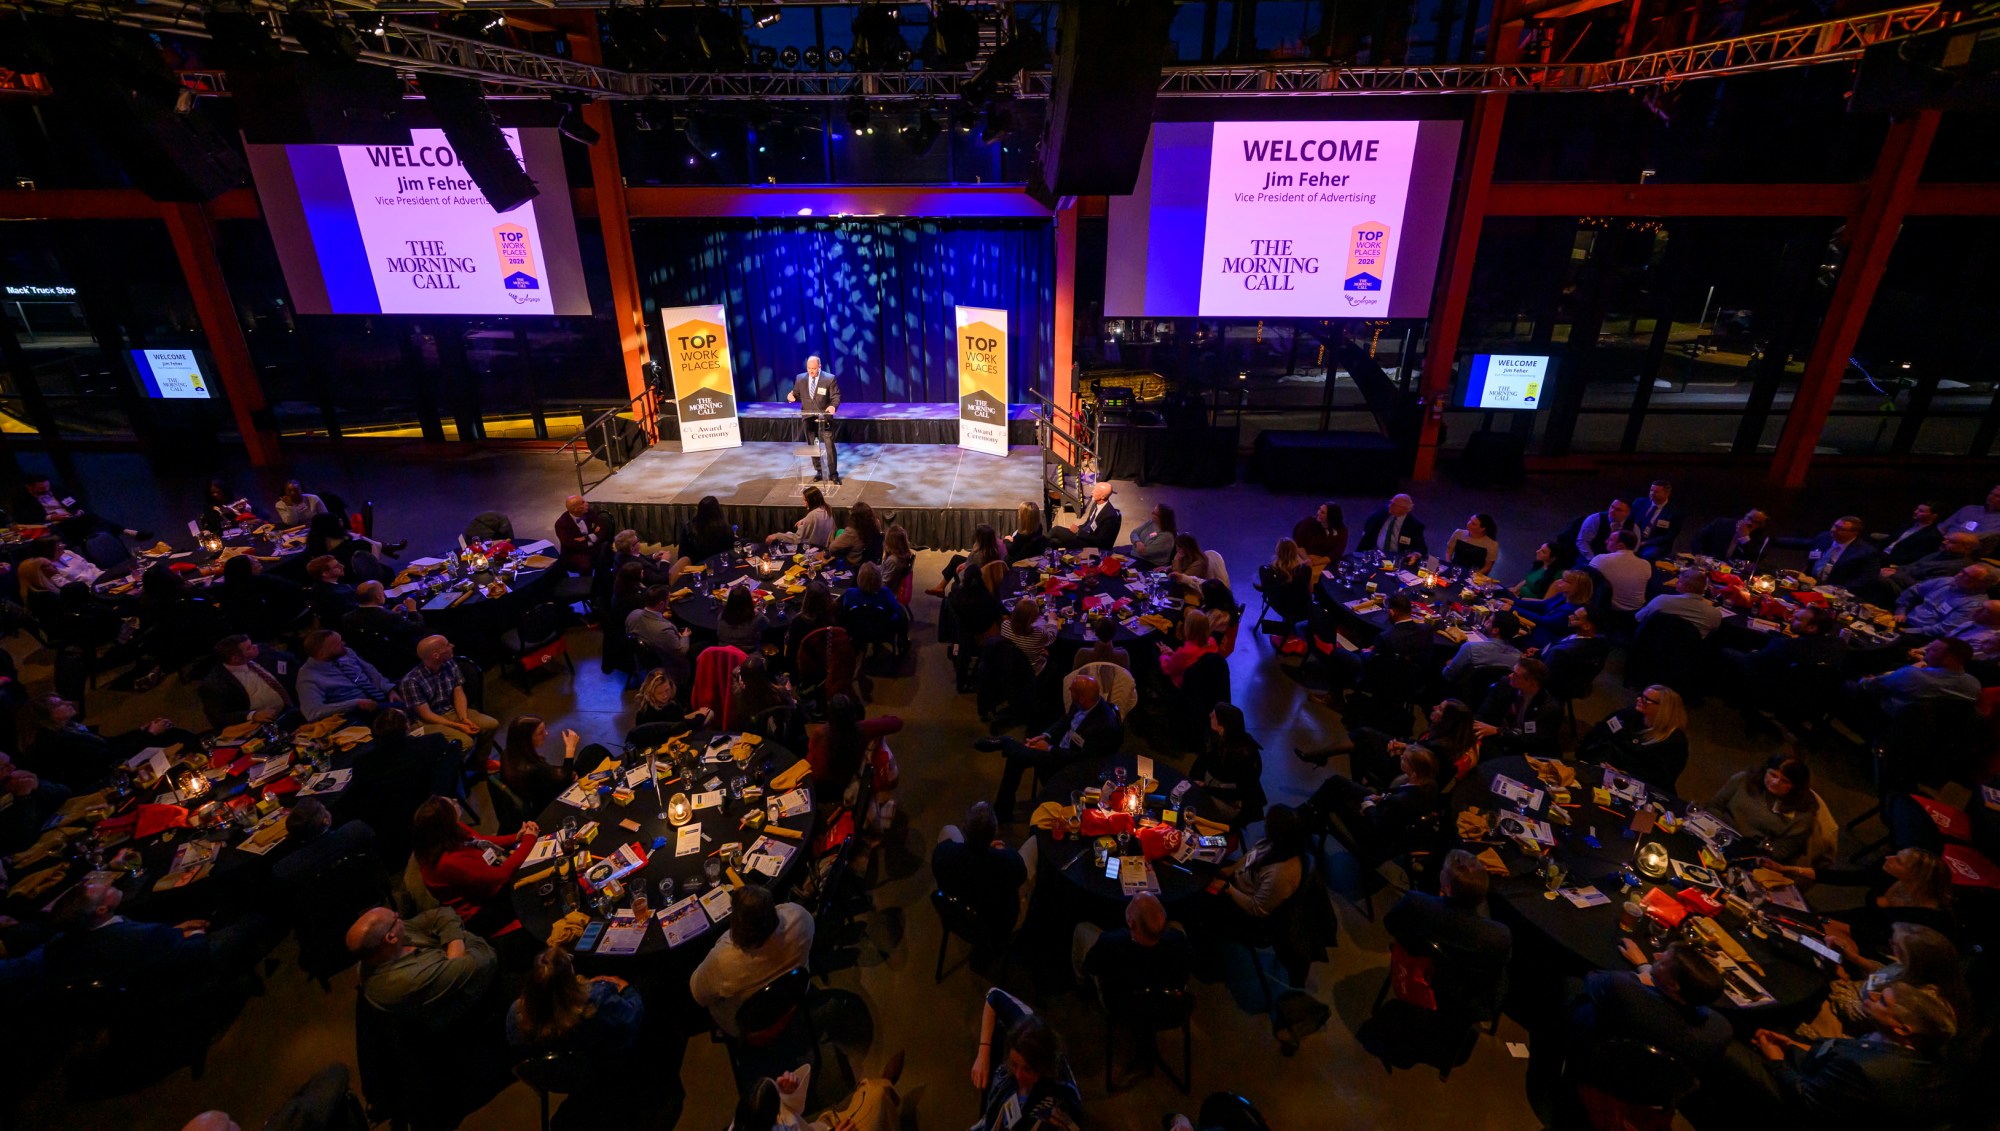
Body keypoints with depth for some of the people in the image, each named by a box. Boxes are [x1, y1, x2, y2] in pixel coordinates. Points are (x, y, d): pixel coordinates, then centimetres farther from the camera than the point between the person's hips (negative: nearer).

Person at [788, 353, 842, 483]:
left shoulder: (830, 379, -9)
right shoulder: (800, 378, 2)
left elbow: (836, 396, -10)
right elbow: (796, 395, 9)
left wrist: (833, 406, -30)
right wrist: (791, 396, -15)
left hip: (824, 418, -4)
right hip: (808, 419, 4)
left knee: (830, 446, -3)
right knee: (812, 447, 12)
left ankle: (833, 473, 9)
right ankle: (819, 472, 26)